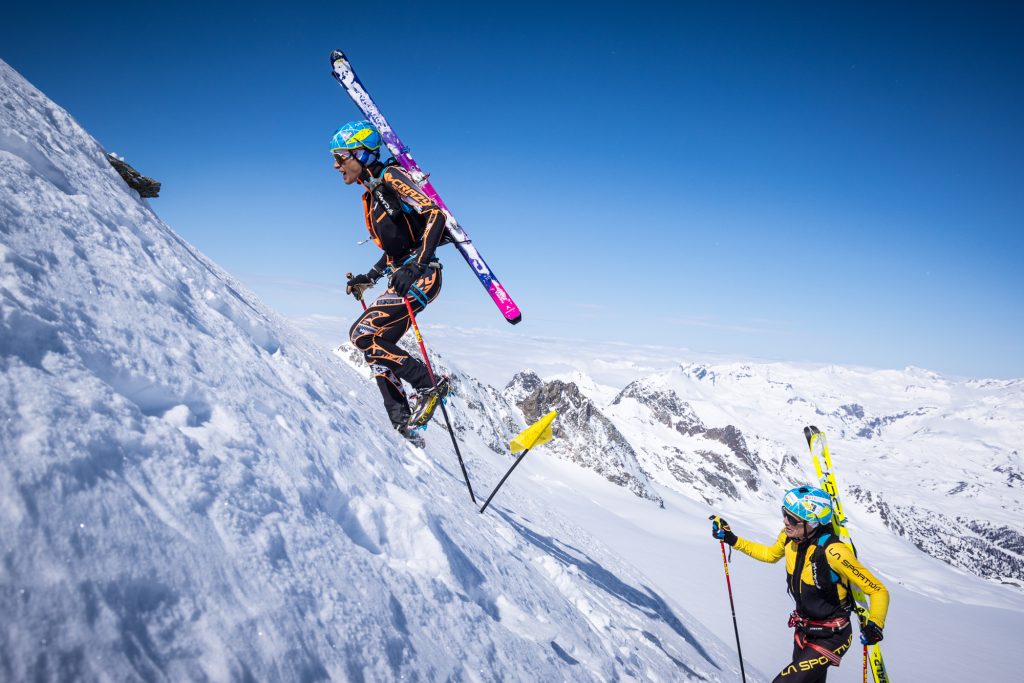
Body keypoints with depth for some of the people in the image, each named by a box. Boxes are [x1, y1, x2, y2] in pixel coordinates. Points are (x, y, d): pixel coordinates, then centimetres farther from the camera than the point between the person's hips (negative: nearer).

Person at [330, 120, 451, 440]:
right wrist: (368, 279, 22)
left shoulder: (390, 177, -7)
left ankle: (429, 385, -10)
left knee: (362, 333, -15)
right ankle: (403, 423, 6)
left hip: (420, 276, -10)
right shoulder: (372, 194, 20)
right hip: (402, 279, 10)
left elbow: (435, 215, -19)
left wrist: (416, 265, -28)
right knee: (377, 350, 6)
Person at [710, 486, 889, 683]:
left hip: (831, 637, -7)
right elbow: (770, 554, 13)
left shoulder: (832, 551, -32)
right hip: (803, 630, 7)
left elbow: (878, 590, -23)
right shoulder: (789, 536, -11)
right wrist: (732, 540, 8)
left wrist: (874, 625, -38)